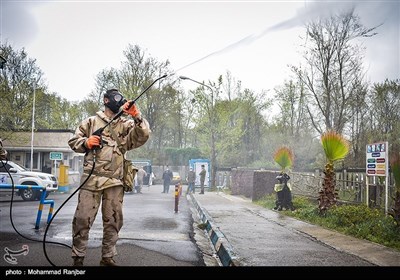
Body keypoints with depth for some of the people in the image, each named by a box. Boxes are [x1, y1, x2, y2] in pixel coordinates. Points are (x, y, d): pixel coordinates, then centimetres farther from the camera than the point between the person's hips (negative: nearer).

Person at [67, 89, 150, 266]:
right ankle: (78, 257, 10)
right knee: (83, 219, -2)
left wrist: (137, 117, -17)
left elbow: (143, 136, -4)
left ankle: (108, 257, 20)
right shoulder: (92, 121, 10)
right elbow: (73, 141, 12)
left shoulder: (126, 125, 13)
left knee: (113, 221, 8)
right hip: (91, 178, -2)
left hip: (115, 182, 2)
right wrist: (86, 143, -8)